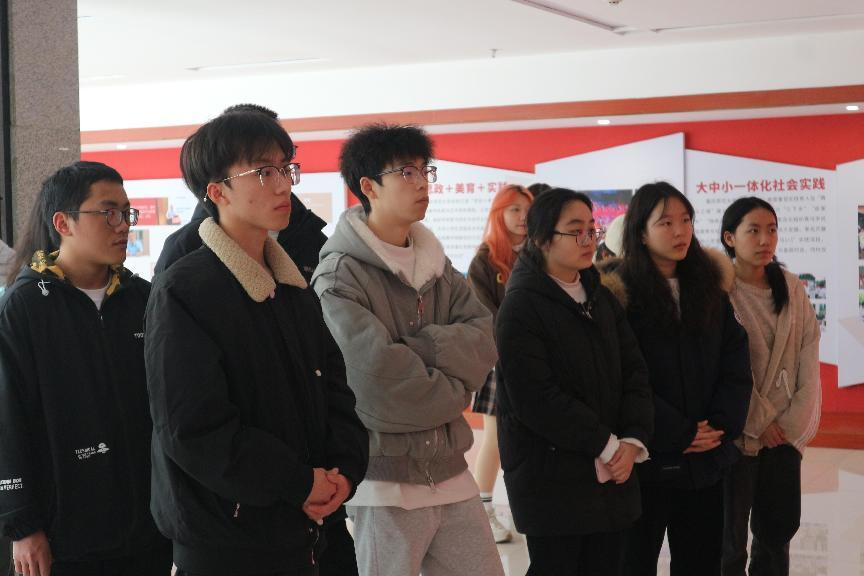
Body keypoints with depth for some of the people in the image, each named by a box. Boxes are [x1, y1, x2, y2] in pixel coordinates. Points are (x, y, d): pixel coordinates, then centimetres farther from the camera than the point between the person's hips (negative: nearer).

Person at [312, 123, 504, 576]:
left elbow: (484, 340, 0)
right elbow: (377, 378, -20)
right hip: (387, 480, -6)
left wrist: (417, 347, -15)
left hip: (448, 469, 7)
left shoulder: (435, 263, 13)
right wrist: (454, 390, -6)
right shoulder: (339, 275, -10)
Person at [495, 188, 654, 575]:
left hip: (612, 472, 6)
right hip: (550, 477, -6)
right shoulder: (522, 304, -10)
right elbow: (534, 397, -18)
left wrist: (632, 441, -8)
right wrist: (606, 445, -15)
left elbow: (634, 372, 8)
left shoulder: (602, 298, 13)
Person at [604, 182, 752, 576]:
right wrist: (679, 434, -15)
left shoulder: (709, 287, 9)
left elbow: (736, 363, 6)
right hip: (648, 457, -5)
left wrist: (721, 425, -8)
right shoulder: (621, 295, -8)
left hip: (707, 457, 5)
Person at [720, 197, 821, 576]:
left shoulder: (792, 289, 6)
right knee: (730, 535, 3)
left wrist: (794, 420, -5)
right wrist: (760, 422, -10)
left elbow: (808, 358, 4)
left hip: (785, 432, 5)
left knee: (780, 529, 10)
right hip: (738, 432, -5)